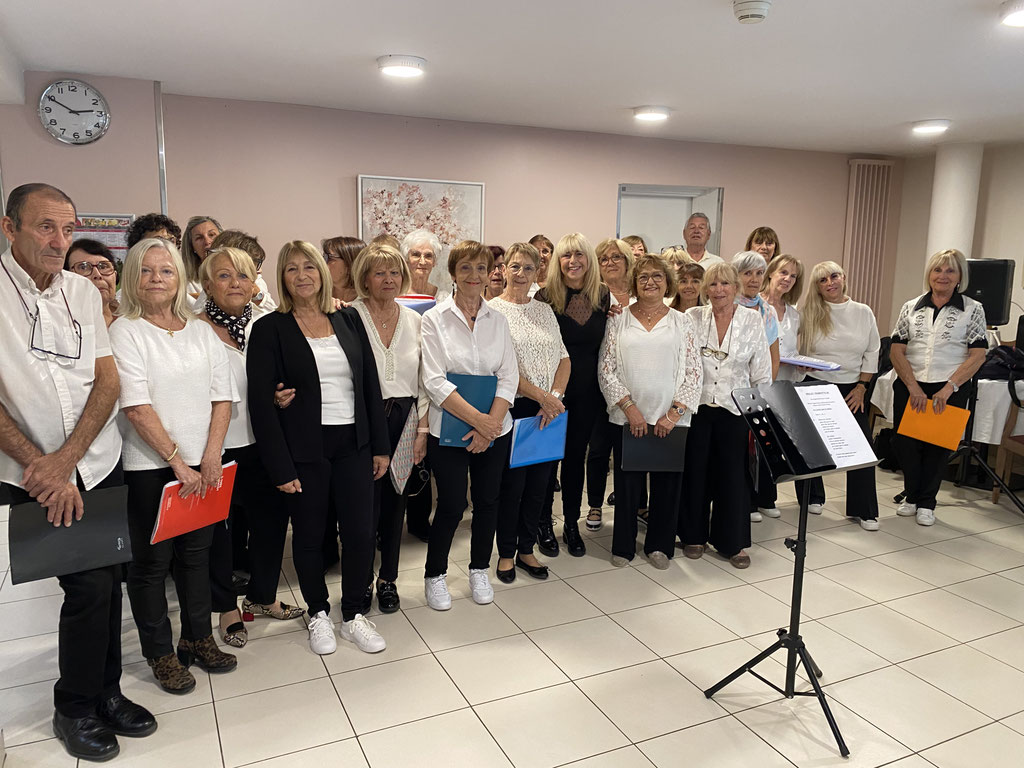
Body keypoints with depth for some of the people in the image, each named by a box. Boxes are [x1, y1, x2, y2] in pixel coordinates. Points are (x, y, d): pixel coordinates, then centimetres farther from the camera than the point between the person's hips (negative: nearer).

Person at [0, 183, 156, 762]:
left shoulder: (83, 291, 5)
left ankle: (105, 692, 28)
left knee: (108, 579, 8)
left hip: (100, 465, 4)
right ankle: (76, 708, 19)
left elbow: (109, 381, 1)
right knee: (90, 584, -5)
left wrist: (65, 459, -10)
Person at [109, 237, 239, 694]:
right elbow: (137, 407, -13)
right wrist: (177, 463, -15)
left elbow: (222, 397, 5)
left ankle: (198, 638, 30)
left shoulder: (201, 332, 8)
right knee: (152, 561, 7)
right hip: (149, 467, -4)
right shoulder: (125, 332, -5)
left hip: (203, 467, 4)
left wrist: (210, 458, -6)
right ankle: (160, 653, 23)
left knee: (197, 553, 14)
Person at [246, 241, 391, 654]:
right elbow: (261, 402, -8)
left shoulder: (348, 319, 6)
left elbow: (370, 384, 8)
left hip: (353, 445, 3)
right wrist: (280, 467, -13)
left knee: (360, 531, 3)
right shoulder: (270, 329, -5)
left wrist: (380, 446, 5)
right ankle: (318, 613, 32)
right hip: (304, 450, -3)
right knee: (309, 535, 10)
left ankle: (354, 614, 24)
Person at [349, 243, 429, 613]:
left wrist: (422, 428, 3)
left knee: (395, 502, 12)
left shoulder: (414, 320, 8)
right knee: (366, 503, 0)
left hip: (404, 419, 4)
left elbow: (423, 378, 8)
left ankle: (388, 579, 28)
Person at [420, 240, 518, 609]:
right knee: (452, 505, 1)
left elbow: (509, 376, 0)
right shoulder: (435, 318, -4)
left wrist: (490, 424, -13)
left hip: (495, 429, 3)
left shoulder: (498, 319, 5)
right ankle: (434, 575, 24)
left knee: (487, 500, 12)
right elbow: (434, 381, -12)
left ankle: (480, 569, 33)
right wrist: (477, 419, -18)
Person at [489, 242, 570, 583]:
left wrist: (555, 396, -7)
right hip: (514, 409, -5)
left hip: (549, 411, 5)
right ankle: (506, 553, 21)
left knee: (539, 483, 11)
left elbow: (564, 358, 10)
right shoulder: (493, 309, -5)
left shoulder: (545, 310, 12)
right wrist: (540, 395, -16)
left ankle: (526, 549, 27)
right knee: (512, 483, 3)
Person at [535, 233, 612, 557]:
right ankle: (543, 524, 24)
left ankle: (572, 524, 28)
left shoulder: (603, 297, 3)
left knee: (576, 456, 14)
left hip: (587, 392, 3)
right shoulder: (546, 296, -9)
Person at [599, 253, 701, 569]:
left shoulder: (681, 322, 6)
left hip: (670, 419, 1)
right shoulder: (619, 320, 4)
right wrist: (629, 407, -9)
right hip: (628, 418, -1)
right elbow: (606, 369, 0)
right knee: (627, 482, 6)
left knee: (667, 482, 7)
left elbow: (694, 372, 2)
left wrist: (674, 413, -7)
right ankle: (623, 546, 23)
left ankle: (659, 545, 26)